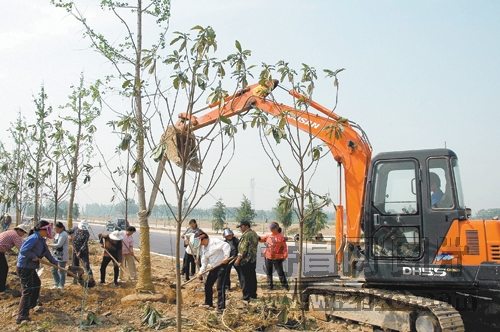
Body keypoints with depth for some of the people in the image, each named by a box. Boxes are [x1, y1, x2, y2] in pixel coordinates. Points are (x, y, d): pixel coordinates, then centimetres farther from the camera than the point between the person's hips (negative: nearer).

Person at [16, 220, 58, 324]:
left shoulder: (41, 240, 8)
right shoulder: (34, 238, -23)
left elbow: (47, 253, 19)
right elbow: (23, 250, -32)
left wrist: (55, 263, 21)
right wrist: (34, 256, -22)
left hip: (30, 267, 11)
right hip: (24, 268, -11)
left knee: (36, 284, 29)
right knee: (27, 291, -10)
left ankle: (32, 304, 50)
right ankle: (22, 317, -9)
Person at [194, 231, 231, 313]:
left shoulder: (214, 242, -14)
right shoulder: (203, 248, 12)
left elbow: (226, 246, -25)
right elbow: (204, 261, 15)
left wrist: (226, 257, -31)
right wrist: (200, 272, 7)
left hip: (222, 266, -9)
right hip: (214, 268, 9)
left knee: (220, 287, -12)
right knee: (208, 285, 14)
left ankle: (221, 307, -8)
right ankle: (208, 303, 32)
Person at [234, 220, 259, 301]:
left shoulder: (246, 235, -18)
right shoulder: (254, 234, 12)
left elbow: (243, 249, -22)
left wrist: (238, 260, -18)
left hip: (246, 260, -9)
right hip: (253, 260, 9)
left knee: (245, 278, -3)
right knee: (252, 277, 15)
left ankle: (246, 296, -1)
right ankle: (253, 294, 22)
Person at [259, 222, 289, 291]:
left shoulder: (281, 237, -9)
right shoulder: (268, 236, 7)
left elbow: (284, 247, -8)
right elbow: (260, 239, 16)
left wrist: (285, 256, -11)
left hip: (277, 258, -5)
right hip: (268, 257, 5)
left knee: (280, 272, -2)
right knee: (269, 272, 12)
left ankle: (285, 285, 8)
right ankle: (270, 285, 23)